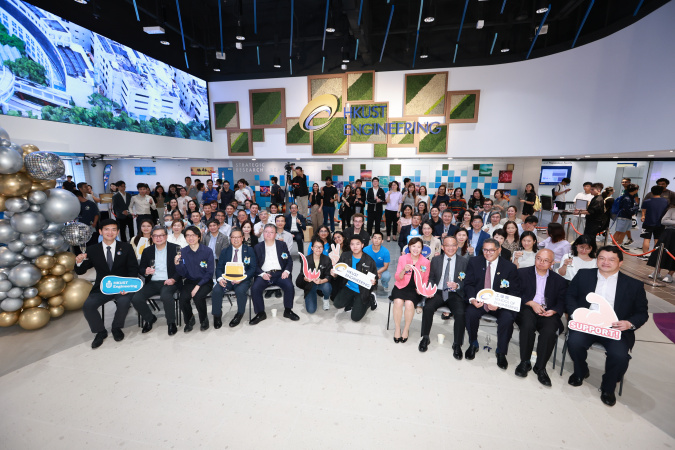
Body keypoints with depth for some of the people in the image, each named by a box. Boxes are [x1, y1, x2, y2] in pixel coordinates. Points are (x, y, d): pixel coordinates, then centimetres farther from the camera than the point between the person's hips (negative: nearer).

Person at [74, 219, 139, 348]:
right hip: (101, 288, 2)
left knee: (124, 302, -29)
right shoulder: (92, 250, 6)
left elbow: (133, 269, -2)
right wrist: (79, 262, -17)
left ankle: (116, 328, 2)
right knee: (87, 306, -22)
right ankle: (100, 332, 6)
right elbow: (80, 271, 7)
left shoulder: (126, 247, 2)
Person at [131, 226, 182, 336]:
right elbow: (140, 269, 15)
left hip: (169, 282, -4)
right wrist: (145, 272, -10)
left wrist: (173, 279, -18)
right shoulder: (147, 251, 12)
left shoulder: (175, 248, 0)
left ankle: (171, 323, -10)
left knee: (165, 296, -35)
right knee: (136, 299, -19)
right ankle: (150, 318, 12)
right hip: (152, 283, 5)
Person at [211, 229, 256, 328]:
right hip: (226, 278, 3)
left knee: (240, 291, -33)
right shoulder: (224, 251, 17)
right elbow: (219, 268, 10)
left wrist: (242, 279, -16)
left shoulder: (249, 250, 8)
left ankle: (240, 314, -7)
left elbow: (253, 268, 0)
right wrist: (220, 278, -13)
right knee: (216, 291, -26)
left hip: (243, 279, -2)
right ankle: (217, 315, -3)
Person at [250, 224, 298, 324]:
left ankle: (288, 310, -4)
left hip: (279, 273, 0)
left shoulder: (282, 245, 13)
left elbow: (289, 260, 10)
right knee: (255, 288, -26)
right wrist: (262, 274, -11)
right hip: (264, 274, 0)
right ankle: (260, 313, -5)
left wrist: (287, 271, -9)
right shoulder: (258, 247, 12)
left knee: (289, 285, -27)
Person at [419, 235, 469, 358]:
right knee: (427, 308, -26)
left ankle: (457, 344, -5)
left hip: (456, 294, -1)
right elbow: (431, 278, 12)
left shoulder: (464, 262, 6)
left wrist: (457, 286, -18)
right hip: (438, 292, 1)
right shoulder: (435, 261, 12)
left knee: (460, 313, -28)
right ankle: (425, 338, -5)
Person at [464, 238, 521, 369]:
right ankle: (473, 344, 1)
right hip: (479, 301, 1)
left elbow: (514, 292, -4)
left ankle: (501, 352, -2)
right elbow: (468, 284, 2)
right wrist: (472, 299, -19)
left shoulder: (509, 267, -5)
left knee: (508, 318, -29)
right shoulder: (474, 262, -1)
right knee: (470, 313, -29)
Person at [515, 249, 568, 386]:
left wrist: (554, 311, -11)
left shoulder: (559, 280, 17)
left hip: (548, 312, 2)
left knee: (550, 331, -30)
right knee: (528, 326, -33)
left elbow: (562, 301, 10)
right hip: (527, 309, -1)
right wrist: (531, 303, -13)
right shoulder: (522, 273, 9)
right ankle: (525, 362, -12)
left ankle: (540, 367, -11)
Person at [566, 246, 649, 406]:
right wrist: (575, 312, -10)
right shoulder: (584, 275, 9)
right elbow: (570, 296, 9)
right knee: (574, 342, -28)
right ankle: (580, 372, 8)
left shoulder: (634, 285, 8)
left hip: (616, 328, 0)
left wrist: (630, 323, -11)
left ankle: (608, 388, 6)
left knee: (620, 355, -27)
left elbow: (642, 313, 10)